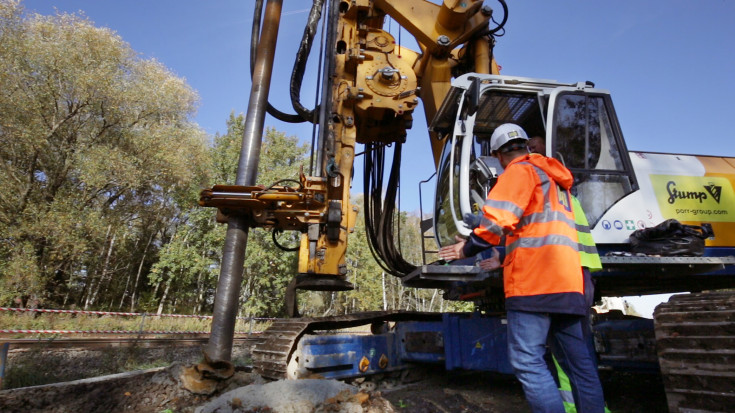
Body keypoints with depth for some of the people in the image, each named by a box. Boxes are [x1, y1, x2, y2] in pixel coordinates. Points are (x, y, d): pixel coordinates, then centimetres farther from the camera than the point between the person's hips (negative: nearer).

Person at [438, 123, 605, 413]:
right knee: (578, 359, 12)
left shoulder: (520, 170, 1)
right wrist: (506, 258, 36)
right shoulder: (556, 179, 27)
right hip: (568, 279, 9)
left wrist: (467, 249, -2)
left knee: (527, 361, -9)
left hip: (534, 279, -9)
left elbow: (498, 218, -14)